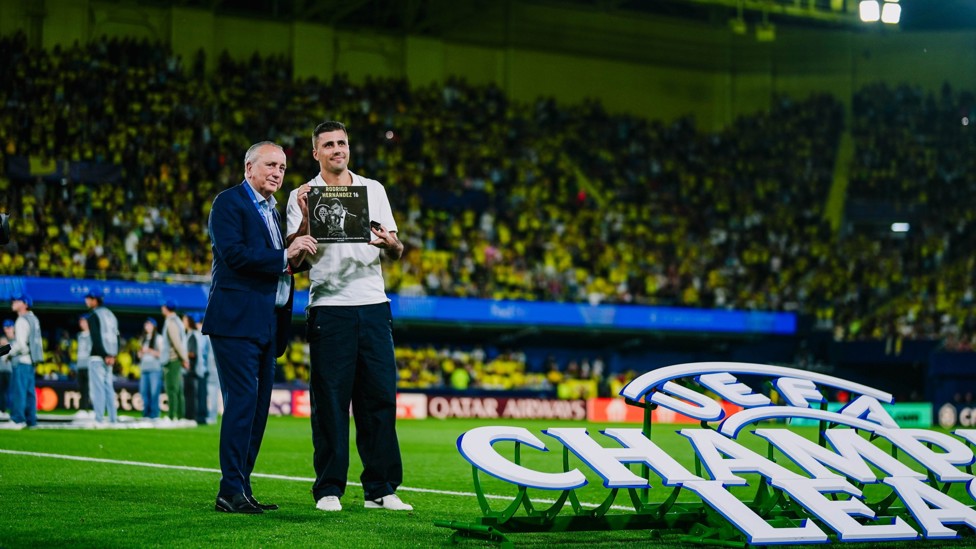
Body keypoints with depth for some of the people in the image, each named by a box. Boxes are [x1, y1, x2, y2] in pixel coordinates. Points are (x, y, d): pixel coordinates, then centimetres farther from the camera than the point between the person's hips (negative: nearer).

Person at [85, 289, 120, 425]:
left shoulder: (93, 316, -8)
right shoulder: (110, 314, 16)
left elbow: (96, 338, -16)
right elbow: (116, 336, 12)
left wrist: (104, 355, -16)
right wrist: (113, 355, 6)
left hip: (98, 357, -7)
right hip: (109, 356, 7)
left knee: (97, 388, -8)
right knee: (109, 387, 11)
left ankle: (99, 419, -12)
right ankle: (113, 418, 10)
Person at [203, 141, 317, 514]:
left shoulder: (271, 210, 22)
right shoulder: (229, 203, -5)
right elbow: (234, 253, -18)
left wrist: (294, 259, 6)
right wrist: (284, 256, -18)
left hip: (266, 324, 9)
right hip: (236, 319, -9)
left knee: (258, 406, 8)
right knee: (242, 402, -13)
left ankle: (241, 487, 12)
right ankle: (230, 491, -11)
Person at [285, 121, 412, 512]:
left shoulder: (374, 190, 14)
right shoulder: (303, 196, 5)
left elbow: (397, 252, 14)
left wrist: (390, 242, -9)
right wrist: (306, 218, -18)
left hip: (373, 305, 3)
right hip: (329, 307, -3)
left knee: (380, 396, 1)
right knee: (330, 401, -3)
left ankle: (381, 489, 6)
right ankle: (328, 490, 3)